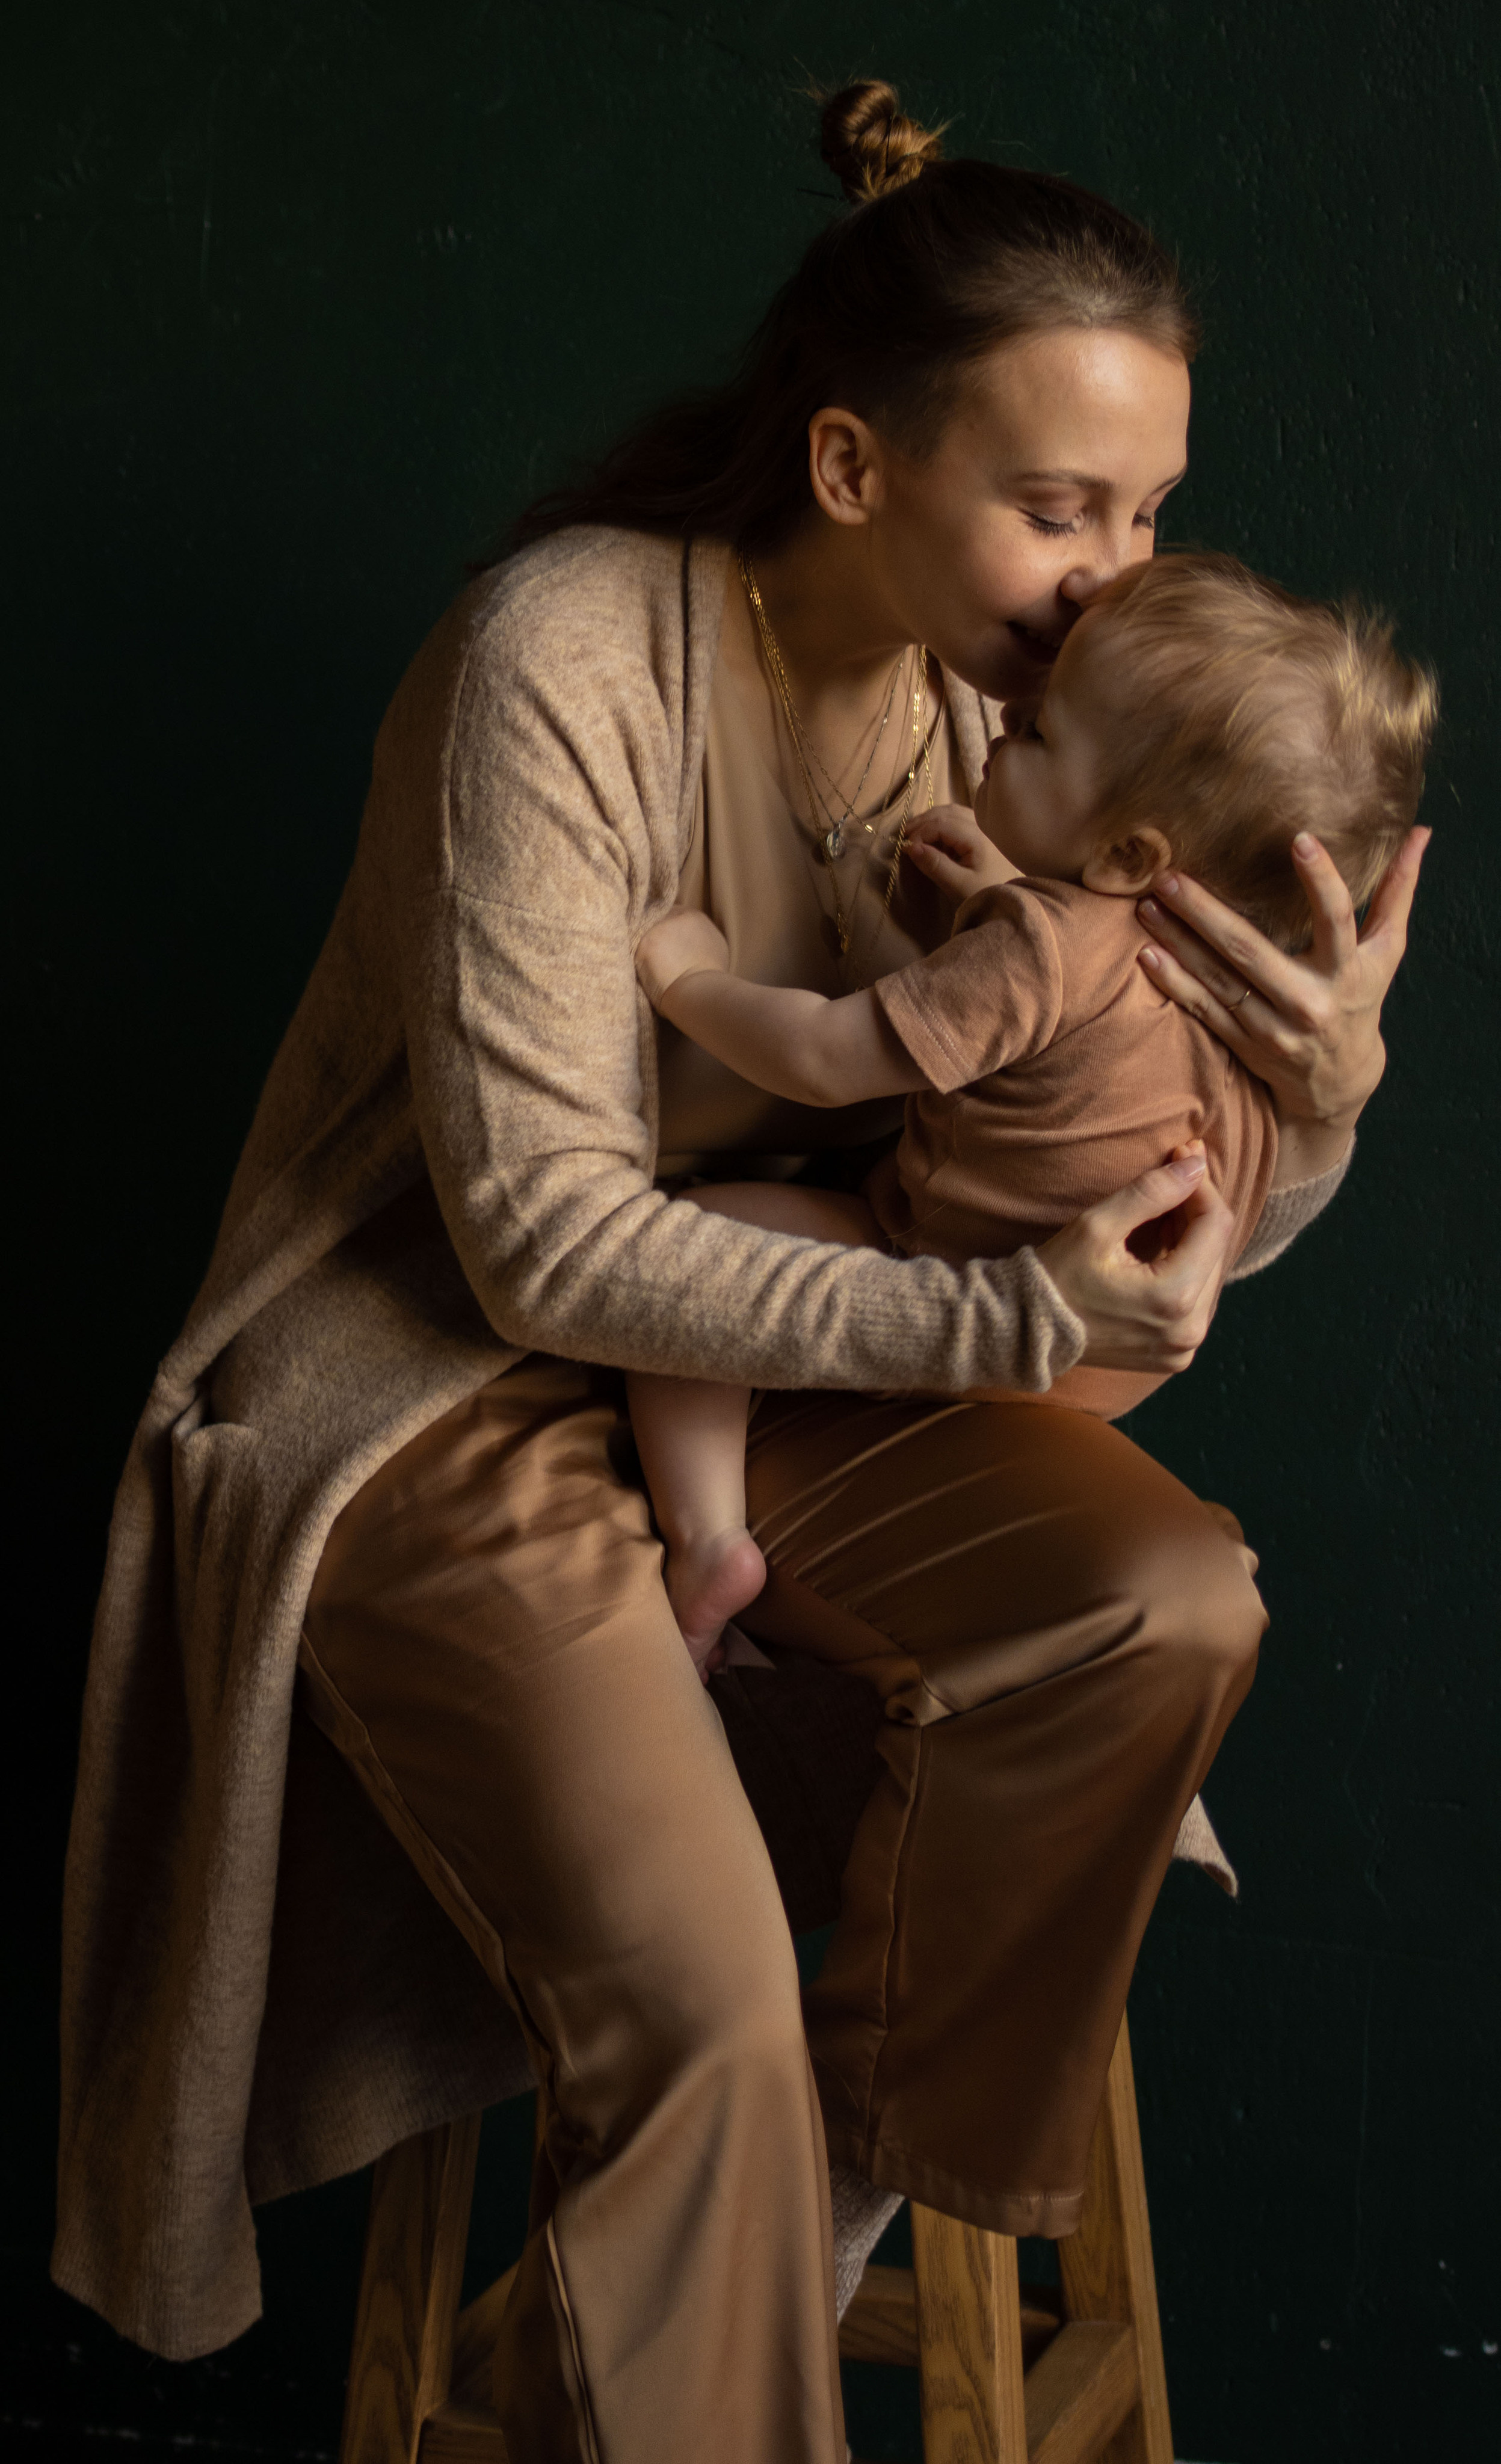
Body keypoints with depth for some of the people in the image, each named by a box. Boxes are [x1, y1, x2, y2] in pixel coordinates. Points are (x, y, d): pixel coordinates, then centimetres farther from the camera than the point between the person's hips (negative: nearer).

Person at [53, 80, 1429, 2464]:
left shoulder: (1013, 703, -4)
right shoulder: (570, 659, -23)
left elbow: (1154, 1236, 0)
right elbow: (546, 1237, -24)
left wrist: (1319, 1097, -23)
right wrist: (1002, 1320, -29)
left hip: (771, 1351, 6)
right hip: (440, 1368, -6)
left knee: (1170, 1601, -18)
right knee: (698, 2011, -22)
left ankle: (873, 2179, 3)